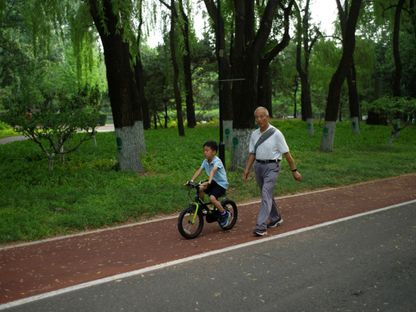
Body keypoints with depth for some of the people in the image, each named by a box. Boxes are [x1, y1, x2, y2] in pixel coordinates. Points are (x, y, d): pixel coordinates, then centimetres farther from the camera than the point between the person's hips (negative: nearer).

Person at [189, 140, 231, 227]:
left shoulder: (217, 161, -23)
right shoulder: (205, 161, -1)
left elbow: (213, 171, -39)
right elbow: (199, 170, -7)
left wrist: (209, 182, -55)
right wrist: (192, 180, -20)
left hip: (221, 184, -7)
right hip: (213, 181, 7)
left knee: (212, 198, -27)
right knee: (200, 188, -17)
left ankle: (225, 214, -6)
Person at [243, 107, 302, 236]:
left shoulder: (276, 133, -10)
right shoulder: (254, 134, 6)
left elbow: (286, 153, -7)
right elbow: (252, 154, 12)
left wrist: (294, 170, -5)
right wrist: (247, 169, 4)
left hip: (271, 167, -6)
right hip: (258, 166, 6)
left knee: (266, 195, -14)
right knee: (267, 195, 17)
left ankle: (261, 226, -15)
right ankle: (276, 218, 37)